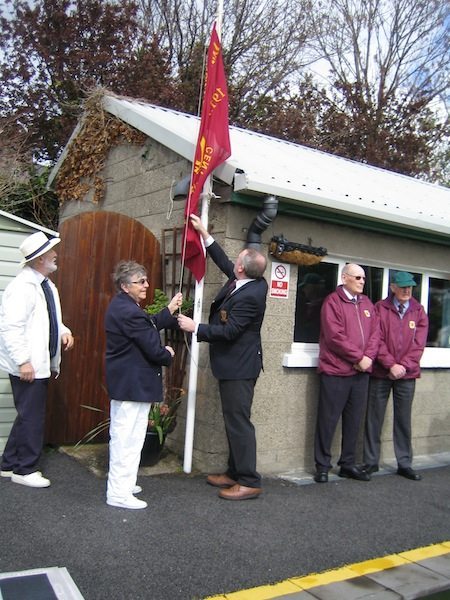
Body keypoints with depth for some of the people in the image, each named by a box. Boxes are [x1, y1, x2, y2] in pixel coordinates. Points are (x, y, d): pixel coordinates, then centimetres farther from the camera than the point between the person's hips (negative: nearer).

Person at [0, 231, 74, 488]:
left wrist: (63, 330, 3)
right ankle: (25, 470, 16)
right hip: (28, 366, -10)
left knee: (29, 416, 17)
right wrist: (23, 361, -23)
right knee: (32, 418, 0)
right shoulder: (23, 286, -18)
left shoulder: (47, 285, 11)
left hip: (41, 363, 10)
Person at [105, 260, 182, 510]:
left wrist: (169, 310, 13)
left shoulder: (121, 305, 9)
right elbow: (153, 348, -22)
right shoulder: (129, 311, -24)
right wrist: (168, 354, -2)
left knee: (121, 435, 21)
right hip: (133, 384, -12)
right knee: (128, 438, -2)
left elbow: (148, 327, 15)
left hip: (122, 382, 12)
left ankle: (120, 483, 35)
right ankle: (119, 493, 7)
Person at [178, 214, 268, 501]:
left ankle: (249, 481, 5)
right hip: (234, 364, 10)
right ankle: (235, 472, 27)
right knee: (234, 420, 16)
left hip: (239, 367, -10)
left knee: (239, 422, -4)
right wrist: (204, 233, 18)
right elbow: (224, 262, 17)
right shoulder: (253, 282, 2)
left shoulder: (249, 296, -25)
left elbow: (228, 331, -23)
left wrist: (194, 327, -15)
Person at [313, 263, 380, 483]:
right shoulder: (333, 301, -6)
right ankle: (322, 466, 11)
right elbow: (335, 336, -15)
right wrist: (358, 357, -13)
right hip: (335, 371, -6)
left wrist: (368, 357, -6)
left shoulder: (366, 303, 15)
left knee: (354, 420, 11)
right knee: (328, 420, 1)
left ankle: (348, 464, 22)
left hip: (361, 372, 6)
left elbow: (375, 333, 10)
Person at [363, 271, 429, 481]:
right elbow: (377, 340, -6)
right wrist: (391, 365, -14)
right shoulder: (380, 308, -1)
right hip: (381, 373, -2)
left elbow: (419, 343, 1)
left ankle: (404, 464, 19)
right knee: (374, 418, 4)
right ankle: (371, 462, 15)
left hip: (407, 374, 2)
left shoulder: (419, 311, 6)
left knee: (404, 420, 9)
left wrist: (404, 366, -9)